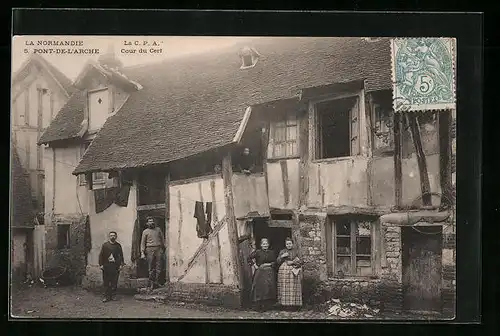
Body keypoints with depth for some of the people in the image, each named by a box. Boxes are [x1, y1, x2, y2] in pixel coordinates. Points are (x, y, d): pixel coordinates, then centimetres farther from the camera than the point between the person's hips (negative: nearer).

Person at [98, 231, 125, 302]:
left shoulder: (118, 245, 9)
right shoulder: (105, 245, 6)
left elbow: (121, 255, 10)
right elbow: (101, 255, 5)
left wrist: (121, 264, 1)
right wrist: (101, 264, -2)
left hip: (115, 266, 1)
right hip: (106, 266, -1)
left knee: (114, 282, 2)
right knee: (106, 282, -1)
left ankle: (112, 295, 11)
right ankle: (106, 296, 3)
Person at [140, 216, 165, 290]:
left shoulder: (158, 229, 15)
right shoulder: (145, 232, 8)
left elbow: (162, 239, 19)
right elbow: (143, 243, 5)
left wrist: (164, 248, 12)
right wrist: (142, 253, -3)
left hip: (159, 249, 2)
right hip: (150, 250, -2)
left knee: (158, 267, -2)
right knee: (151, 268, -2)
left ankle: (157, 283, 2)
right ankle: (151, 284, 2)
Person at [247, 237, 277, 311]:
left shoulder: (271, 253, 9)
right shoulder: (257, 252, -1)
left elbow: (275, 262, 11)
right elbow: (249, 258, 0)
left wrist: (270, 264, -5)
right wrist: (254, 265, -4)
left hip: (270, 273, 3)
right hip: (260, 272, -3)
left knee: (269, 287, -3)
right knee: (260, 287, -8)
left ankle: (267, 306, 4)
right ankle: (259, 306, -3)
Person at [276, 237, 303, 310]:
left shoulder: (296, 251, 10)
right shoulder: (282, 251, 14)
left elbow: (299, 262, 5)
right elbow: (277, 262, 8)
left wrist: (292, 262, -7)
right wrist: (282, 256, -7)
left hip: (293, 271, -1)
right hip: (284, 271, 1)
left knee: (293, 288, -7)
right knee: (285, 288, -5)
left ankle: (294, 304, -5)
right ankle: (285, 305, -2)